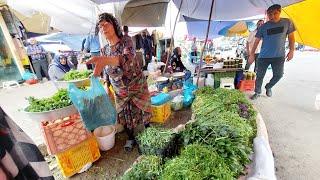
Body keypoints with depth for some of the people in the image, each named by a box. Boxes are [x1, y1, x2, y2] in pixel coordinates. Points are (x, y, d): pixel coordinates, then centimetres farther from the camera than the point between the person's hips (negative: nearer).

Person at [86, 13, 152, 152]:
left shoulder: (126, 42, -17)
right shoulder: (106, 50, 1)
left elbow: (128, 60, -40)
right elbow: (108, 71, 11)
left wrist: (106, 60, -57)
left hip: (137, 87, -4)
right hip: (120, 92, 5)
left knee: (143, 112, 12)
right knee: (125, 116, 15)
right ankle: (130, 138, 41)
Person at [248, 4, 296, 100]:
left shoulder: (287, 22, 4)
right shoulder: (263, 26, 1)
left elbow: (291, 37, 9)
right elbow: (256, 41, 1)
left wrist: (291, 50, 1)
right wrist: (252, 54, -5)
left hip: (279, 56, 1)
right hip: (263, 56, -1)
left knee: (278, 75, 2)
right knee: (260, 75, 0)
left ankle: (268, 87, 28)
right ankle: (257, 92, 14)